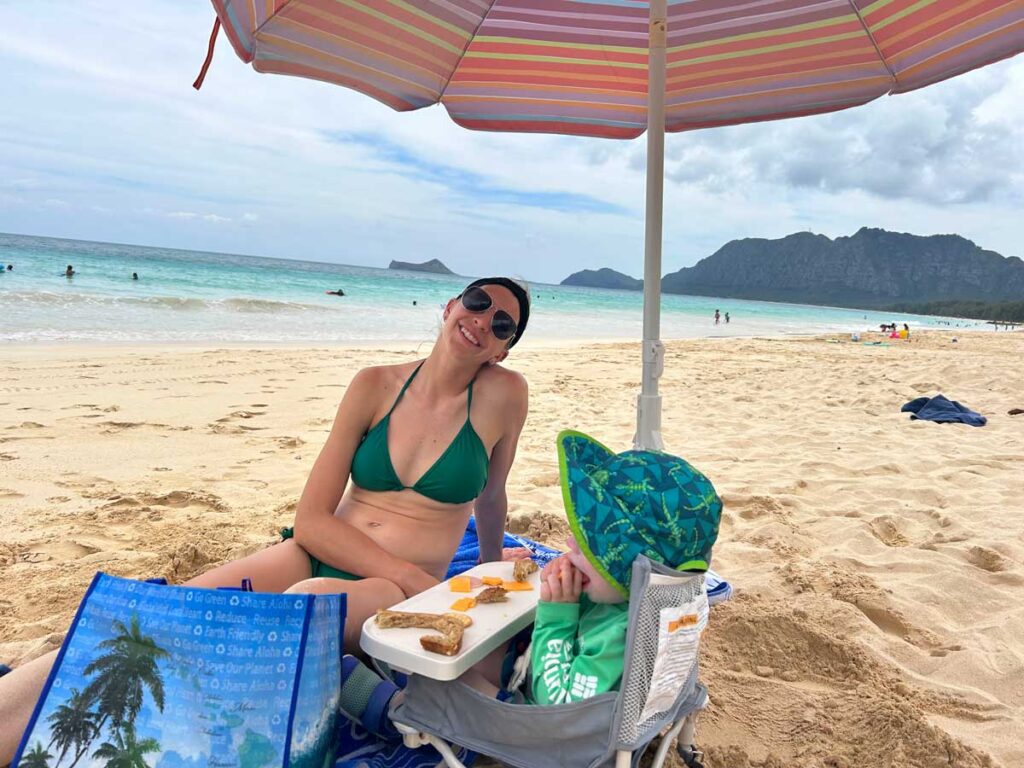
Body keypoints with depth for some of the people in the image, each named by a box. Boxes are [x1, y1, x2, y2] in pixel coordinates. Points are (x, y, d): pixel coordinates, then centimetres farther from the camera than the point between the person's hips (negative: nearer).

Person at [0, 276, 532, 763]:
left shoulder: (503, 393, -5)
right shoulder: (375, 386, 1)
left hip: (396, 597, -3)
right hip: (314, 558, 3)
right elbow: (311, 520, -3)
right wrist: (405, 573, -14)